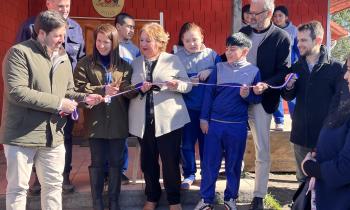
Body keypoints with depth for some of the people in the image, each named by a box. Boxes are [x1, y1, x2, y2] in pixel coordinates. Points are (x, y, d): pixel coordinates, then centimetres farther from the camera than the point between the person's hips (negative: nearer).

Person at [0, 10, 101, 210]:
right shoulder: (19, 52, -11)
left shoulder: (63, 56, 12)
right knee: (18, 187, 6)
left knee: (54, 184, 14)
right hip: (22, 134, -6)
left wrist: (84, 98, -3)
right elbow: (17, 92, -23)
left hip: (53, 134, 6)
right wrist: (58, 103, -20)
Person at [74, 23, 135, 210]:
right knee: (97, 163, 7)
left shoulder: (123, 65, 7)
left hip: (118, 122, 2)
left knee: (116, 162, 9)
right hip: (96, 122, -1)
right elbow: (78, 88, -10)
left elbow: (129, 90, -1)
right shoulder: (85, 64, 2)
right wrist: (103, 90, -18)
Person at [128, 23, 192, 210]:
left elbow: (188, 85, 0)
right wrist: (139, 89, -13)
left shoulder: (173, 60, 3)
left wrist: (177, 84, -21)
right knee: (148, 161, 11)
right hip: (143, 120, 3)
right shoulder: (135, 63, 11)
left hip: (168, 119, -3)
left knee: (171, 161, 1)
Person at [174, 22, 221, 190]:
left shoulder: (211, 54, 2)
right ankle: (189, 174, 23)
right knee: (186, 142, 6)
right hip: (187, 107, 0)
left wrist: (210, 72, -17)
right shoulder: (177, 56, -1)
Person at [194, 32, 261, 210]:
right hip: (214, 123, 1)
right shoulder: (219, 68, 1)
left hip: (238, 125, -1)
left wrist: (247, 95, -18)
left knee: (233, 164, 11)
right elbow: (208, 93, 2)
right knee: (210, 163, 6)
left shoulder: (253, 71, -1)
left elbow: (258, 98, 3)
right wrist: (204, 118, 0)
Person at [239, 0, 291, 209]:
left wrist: (266, 85, -27)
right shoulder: (243, 32, 9)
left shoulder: (281, 38, -5)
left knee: (263, 151, 2)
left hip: (262, 100, -3)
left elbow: (284, 72, -9)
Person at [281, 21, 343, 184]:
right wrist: (289, 86, -10)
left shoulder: (335, 68, -9)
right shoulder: (296, 67, 5)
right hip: (300, 134, 5)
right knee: (302, 179, 17)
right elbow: (288, 97, 11)